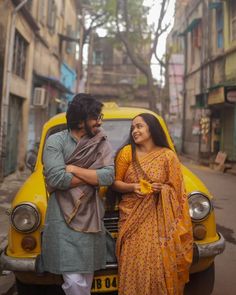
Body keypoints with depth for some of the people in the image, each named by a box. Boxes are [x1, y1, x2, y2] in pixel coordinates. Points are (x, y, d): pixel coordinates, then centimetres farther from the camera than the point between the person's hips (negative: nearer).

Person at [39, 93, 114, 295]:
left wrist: (74, 169, -14)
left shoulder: (102, 143, 4)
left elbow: (109, 176, -9)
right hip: (64, 217, -4)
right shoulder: (55, 141, -6)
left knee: (87, 276, 13)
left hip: (91, 216, 4)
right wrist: (93, 176, -9)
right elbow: (56, 179, -18)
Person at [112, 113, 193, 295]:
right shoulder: (127, 152, 0)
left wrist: (162, 188, -14)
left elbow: (176, 188, 6)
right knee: (134, 265, 0)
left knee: (159, 264, -2)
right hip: (132, 218, 0)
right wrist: (132, 187, -15)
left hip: (158, 219, 0)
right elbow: (115, 183, 3)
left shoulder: (168, 155, 0)